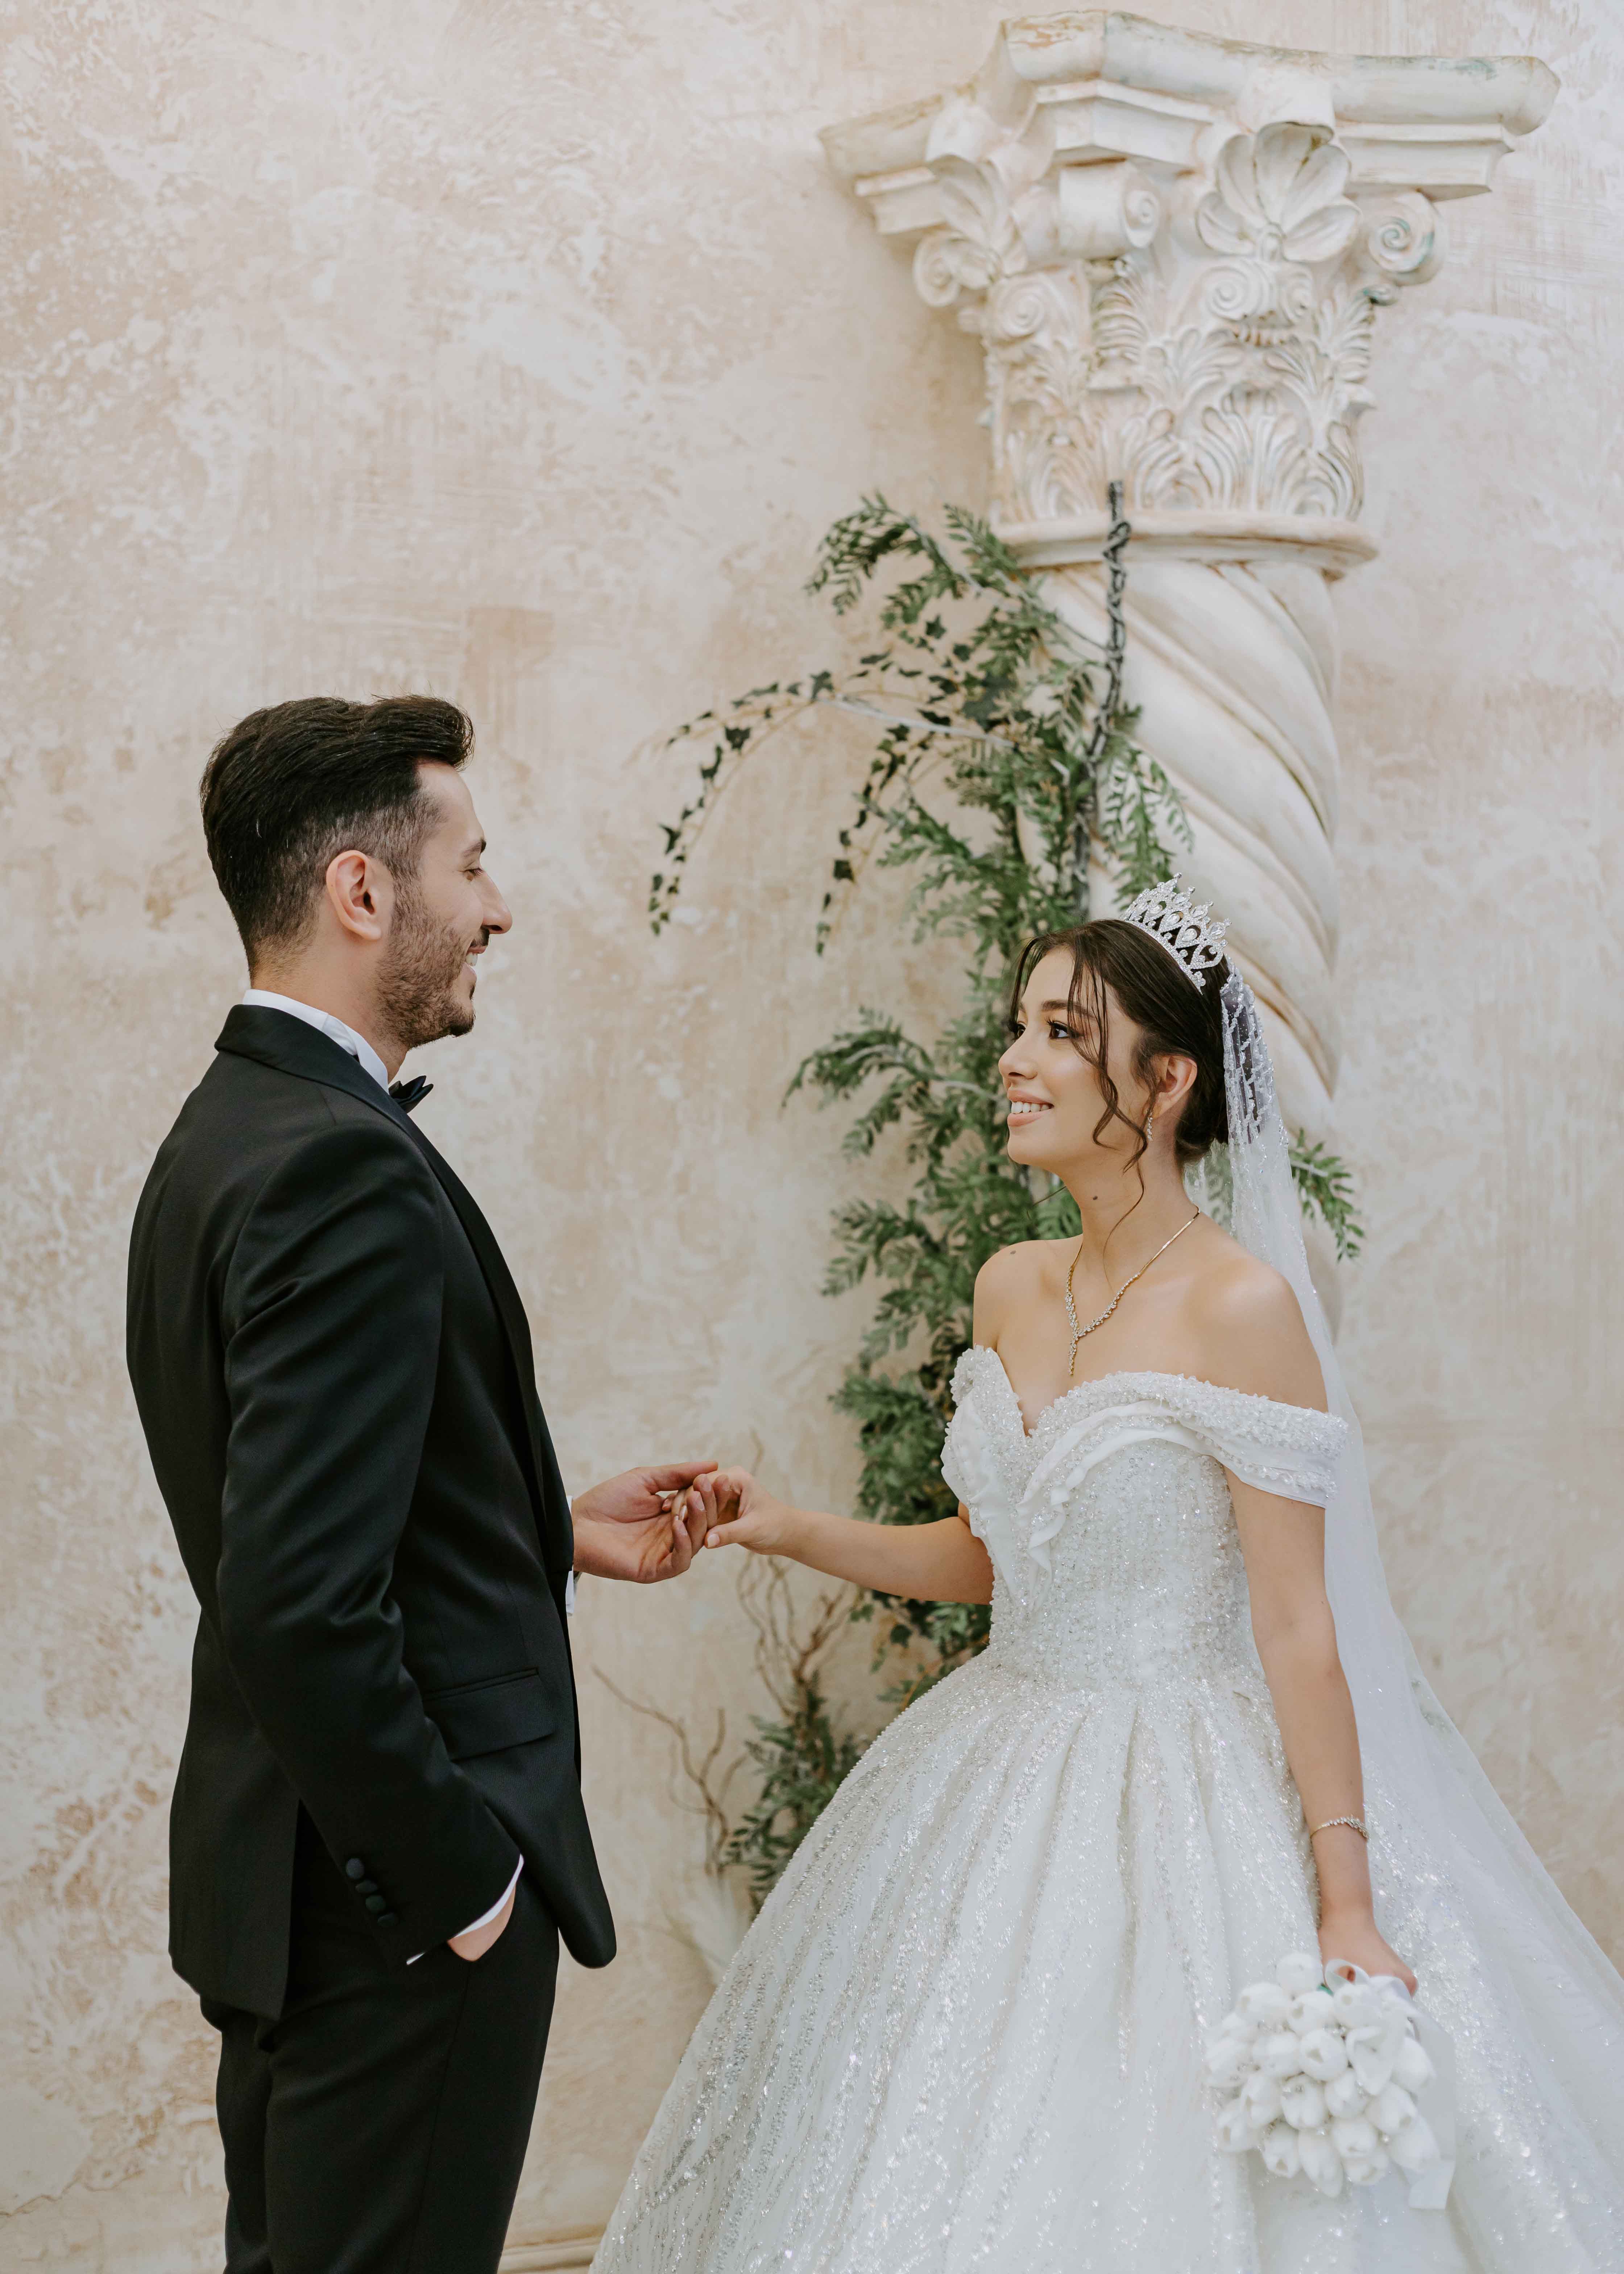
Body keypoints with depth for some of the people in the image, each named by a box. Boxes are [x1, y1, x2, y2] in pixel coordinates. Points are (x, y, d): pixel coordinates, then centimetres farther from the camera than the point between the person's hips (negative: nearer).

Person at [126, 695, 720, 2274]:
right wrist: (465, 1877, -18)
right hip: (399, 1909, -10)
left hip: (275, 1870, 10)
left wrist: (556, 1534, 15)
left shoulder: (226, 1130, 9)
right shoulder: (344, 1167, -22)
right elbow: (305, 1611, -28)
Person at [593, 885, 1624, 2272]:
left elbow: (1298, 1627, -16)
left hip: (1189, 1793, -7)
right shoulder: (1012, 1288, 5)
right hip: (1008, 1780, 7)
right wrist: (791, 1531, 2)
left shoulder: (1241, 1307, -16)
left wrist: (1347, 1912, -16)